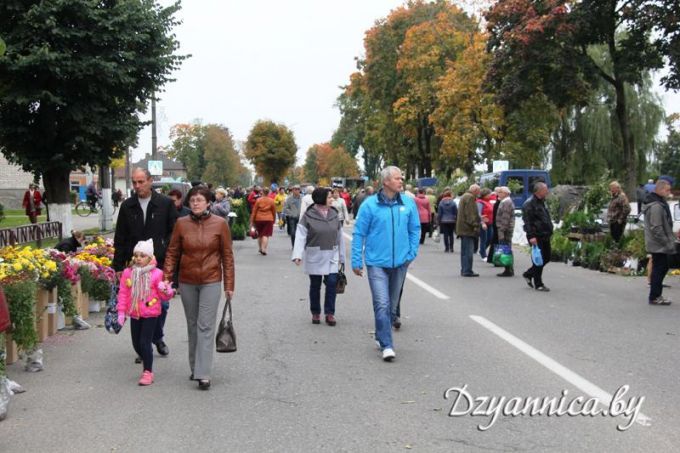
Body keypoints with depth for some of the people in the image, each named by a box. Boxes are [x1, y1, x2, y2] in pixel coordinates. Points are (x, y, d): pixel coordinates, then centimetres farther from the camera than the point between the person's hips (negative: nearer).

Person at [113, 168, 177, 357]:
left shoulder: (165, 204, 0)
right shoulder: (127, 206, 6)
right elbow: (120, 240, 9)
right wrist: (118, 266, 5)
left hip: (160, 264, -1)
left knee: (162, 304, 4)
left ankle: (157, 338, 28)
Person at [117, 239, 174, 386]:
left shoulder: (156, 274, -7)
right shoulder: (128, 273, 1)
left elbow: (164, 297, -2)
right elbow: (123, 293, 5)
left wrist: (166, 291, -24)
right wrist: (121, 312, 1)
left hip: (150, 314, -4)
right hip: (134, 314, 4)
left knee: (145, 343, -7)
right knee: (136, 344, 11)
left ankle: (148, 372, 5)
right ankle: (147, 366, 33)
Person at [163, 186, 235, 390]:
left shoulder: (220, 224, -6)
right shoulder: (181, 224, -1)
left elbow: (227, 256, -1)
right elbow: (172, 252, 4)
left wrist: (229, 284, -1)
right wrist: (166, 278, -3)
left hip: (211, 281, -3)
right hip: (187, 282, 3)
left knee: (205, 326, -6)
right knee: (192, 325, 13)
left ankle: (203, 374, -6)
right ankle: (195, 367, 25)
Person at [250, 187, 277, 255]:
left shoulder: (258, 200, -2)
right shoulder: (271, 201, -2)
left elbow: (254, 211, -1)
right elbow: (274, 212, 5)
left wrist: (252, 221, 4)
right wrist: (273, 220, 18)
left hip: (259, 219, 1)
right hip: (268, 219, -1)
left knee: (260, 234, 15)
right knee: (266, 235, -3)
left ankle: (260, 249, 26)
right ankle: (264, 249, -14)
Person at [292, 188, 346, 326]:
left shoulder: (334, 214, 3)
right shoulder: (308, 216, -9)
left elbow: (340, 236, 8)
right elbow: (301, 236, -14)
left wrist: (341, 257, 10)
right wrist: (297, 255, -26)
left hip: (331, 257, 2)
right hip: (314, 256, -2)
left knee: (332, 283, -7)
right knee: (315, 285, 9)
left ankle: (330, 313, 5)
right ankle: (315, 313, 23)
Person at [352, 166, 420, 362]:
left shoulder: (408, 203, 1)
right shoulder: (370, 204, -7)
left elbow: (415, 229, 10)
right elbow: (359, 233, -3)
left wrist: (412, 254, 1)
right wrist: (356, 261, -4)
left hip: (400, 263, 4)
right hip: (377, 262, -4)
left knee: (392, 305, 15)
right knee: (382, 305, -12)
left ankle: (382, 337, 31)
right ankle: (386, 345, -9)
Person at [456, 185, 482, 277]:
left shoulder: (464, 196, 21)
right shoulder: (470, 197, -12)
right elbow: (470, 214, -19)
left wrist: (480, 222, 25)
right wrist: (475, 225, -19)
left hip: (462, 228, 11)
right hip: (468, 228, -11)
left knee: (464, 251, 13)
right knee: (469, 251, -9)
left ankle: (464, 270, 16)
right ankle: (467, 271, -10)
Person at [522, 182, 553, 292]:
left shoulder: (542, 202, 17)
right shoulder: (529, 204, -13)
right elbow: (527, 221, -18)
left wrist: (549, 232, 24)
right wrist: (531, 236, -24)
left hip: (545, 236, 9)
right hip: (537, 237, -9)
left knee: (546, 258, 12)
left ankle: (528, 274, 28)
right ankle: (538, 284, 6)